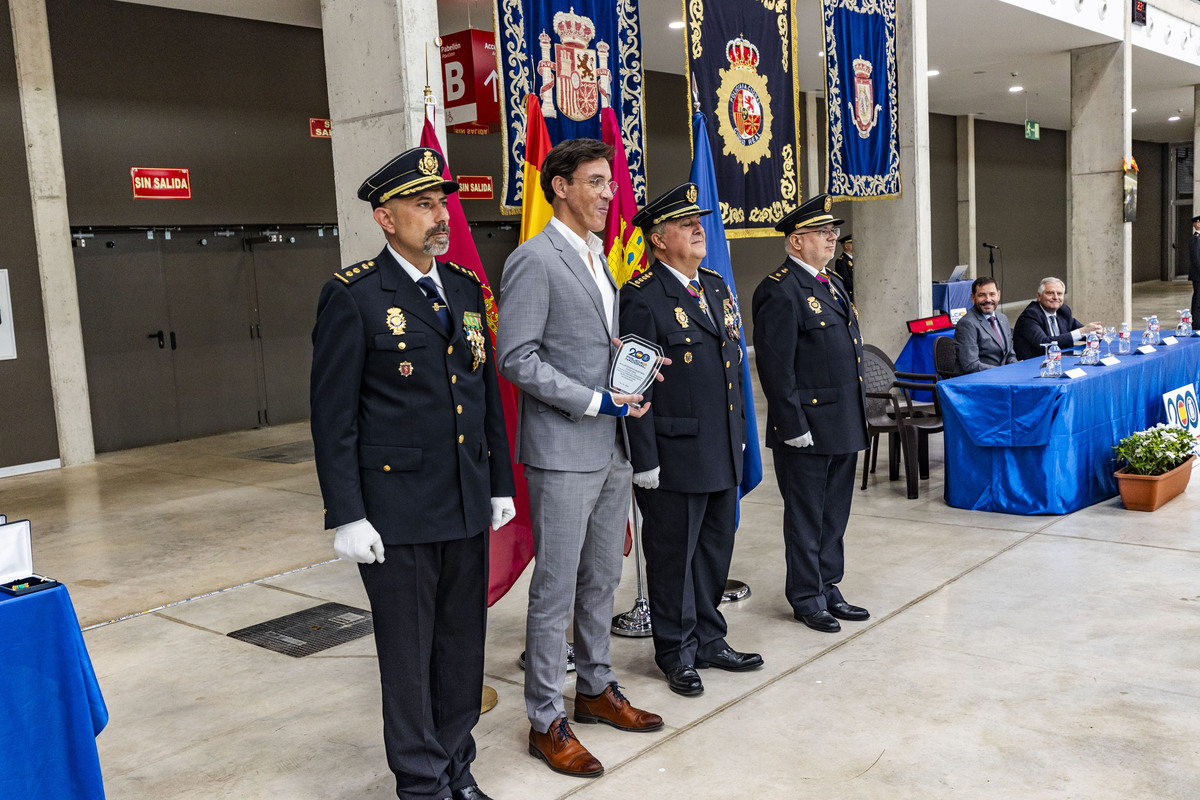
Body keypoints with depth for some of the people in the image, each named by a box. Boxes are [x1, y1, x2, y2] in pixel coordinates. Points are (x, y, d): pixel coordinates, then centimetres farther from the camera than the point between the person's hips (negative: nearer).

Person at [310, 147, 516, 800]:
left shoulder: (465, 288, 10)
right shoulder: (353, 296, -9)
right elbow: (332, 415, -10)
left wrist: (501, 482, 13)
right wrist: (346, 517, -13)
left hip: (467, 505, 6)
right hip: (398, 512, -6)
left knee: (463, 643, 15)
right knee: (408, 651, 8)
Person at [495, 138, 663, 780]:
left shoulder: (597, 258, 16)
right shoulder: (534, 260, -12)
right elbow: (517, 358, -18)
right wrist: (595, 401, -19)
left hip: (612, 449, 9)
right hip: (563, 452, -8)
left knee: (602, 578, 17)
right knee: (556, 587, 0)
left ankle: (596, 689, 33)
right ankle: (546, 721, 13)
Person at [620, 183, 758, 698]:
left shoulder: (716, 285, 13)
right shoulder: (642, 297, -13)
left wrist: (739, 431, 17)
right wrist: (644, 459, -17)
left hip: (723, 452, 8)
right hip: (675, 454, -8)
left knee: (715, 549, 17)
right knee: (674, 556, 6)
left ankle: (709, 640, 33)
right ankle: (677, 653, 22)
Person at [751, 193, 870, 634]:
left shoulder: (832, 283, 15)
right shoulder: (779, 291, -14)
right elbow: (775, 365, -18)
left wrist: (858, 413, 18)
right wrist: (794, 427, -19)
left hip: (844, 427, 9)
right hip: (808, 429, -9)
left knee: (834, 514, 17)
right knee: (805, 516, 4)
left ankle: (829, 588, 29)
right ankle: (807, 599, 17)